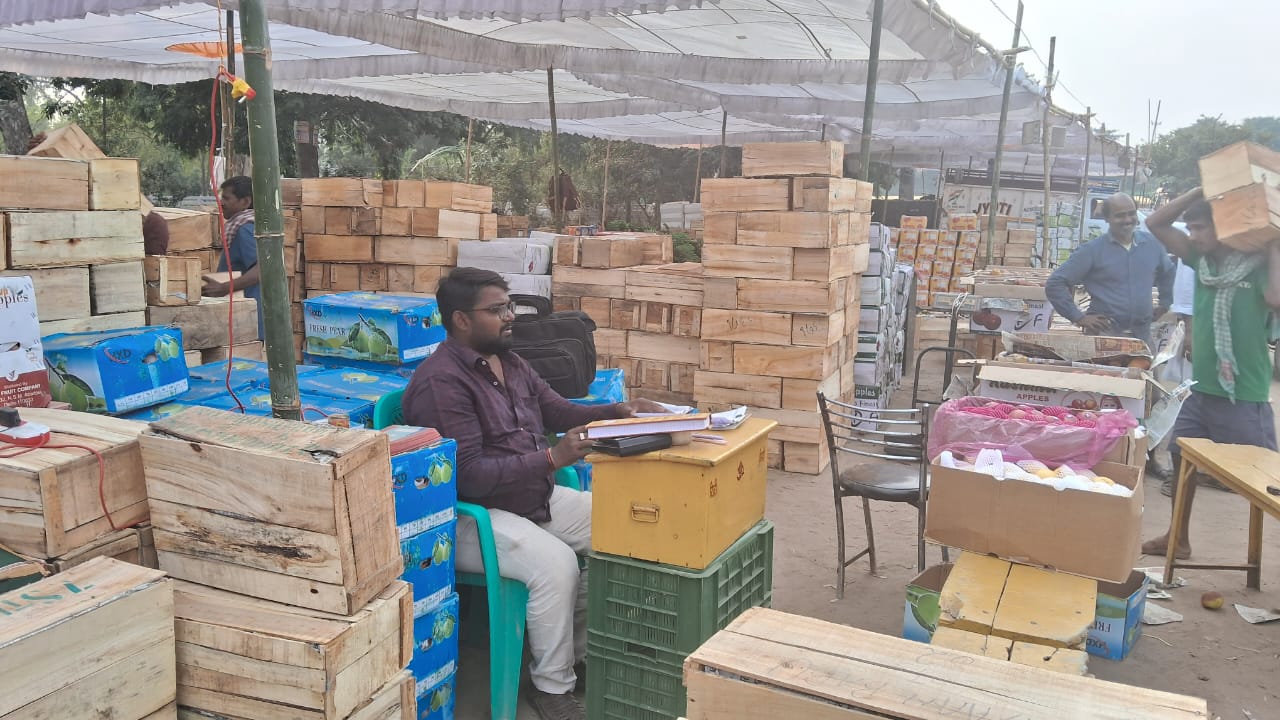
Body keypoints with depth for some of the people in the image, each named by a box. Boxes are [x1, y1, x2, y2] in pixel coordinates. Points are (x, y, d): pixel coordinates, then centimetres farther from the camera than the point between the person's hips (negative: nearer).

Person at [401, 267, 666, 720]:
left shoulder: (509, 362, 9)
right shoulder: (440, 382, -20)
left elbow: (558, 410, 18)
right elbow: (468, 476, -26)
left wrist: (618, 411, 0)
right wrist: (552, 459, -29)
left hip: (536, 496, 9)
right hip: (471, 517, -9)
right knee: (556, 562, -30)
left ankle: (586, 651, 10)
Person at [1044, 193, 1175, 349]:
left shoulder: (1151, 244, 9)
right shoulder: (1093, 249, -5)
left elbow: (1168, 272, 30)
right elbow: (1054, 284, -8)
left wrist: (1165, 304, 22)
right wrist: (1078, 317, -9)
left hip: (1143, 334, 5)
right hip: (1104, 333, -5)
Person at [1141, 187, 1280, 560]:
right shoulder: (1203, 260, 6)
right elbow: (1156, 223, 6)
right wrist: (1201, 190, -3)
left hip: (1244, 397, -7)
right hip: (1202, 389, 7)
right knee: (1181, 457, 17)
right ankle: (1178, 539, 33)